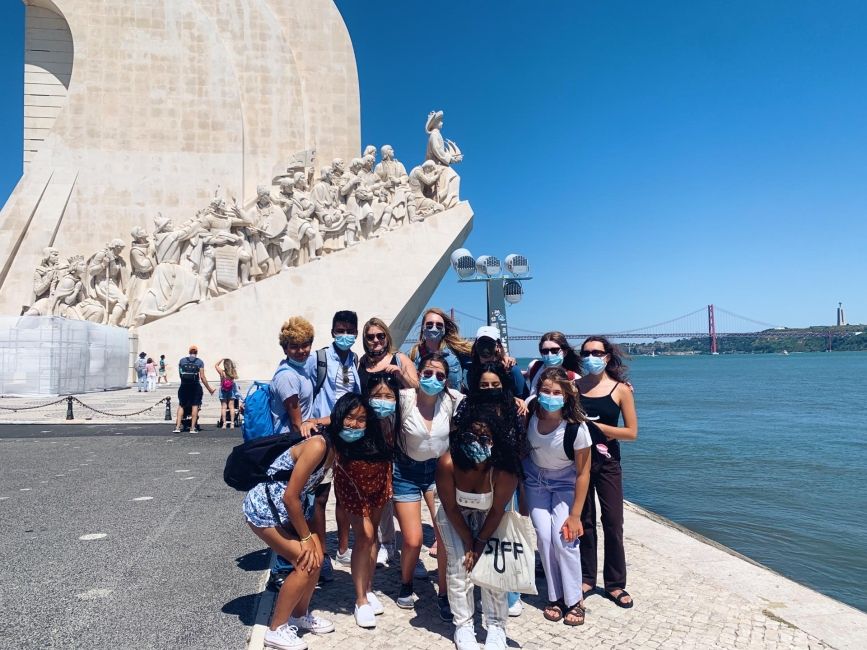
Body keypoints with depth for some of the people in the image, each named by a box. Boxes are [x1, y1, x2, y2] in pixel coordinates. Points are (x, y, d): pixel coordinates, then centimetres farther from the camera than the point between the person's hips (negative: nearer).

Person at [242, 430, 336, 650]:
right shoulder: (317, 447, -29)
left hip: (286, 508, 8)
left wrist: (316, 538, 5)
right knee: (307, 563, -9)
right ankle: (276, 630, 7)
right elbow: (290, 497, -26)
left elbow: (315, 493, 7)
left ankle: (300, 615, 29)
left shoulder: (332, 450, -1)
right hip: (263, 508, -8)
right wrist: (306, 538, -13)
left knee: (315, 558, 7)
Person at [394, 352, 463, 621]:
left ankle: (444, 594, 12)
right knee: (413, 540, -2)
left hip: (439, 469, 1)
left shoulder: (452, 400, -14)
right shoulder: (405, 398, -20)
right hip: (408, 471, -1)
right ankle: (406, 584, 31)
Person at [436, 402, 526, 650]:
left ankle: (496, 627, 10)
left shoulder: (504, 470, -35)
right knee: (459, 565, -9)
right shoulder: (447, 463, -35)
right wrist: (469, 544, -14)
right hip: (455, 515, 0)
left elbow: (497, 512, -20)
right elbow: (451, 509, -21)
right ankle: (463, 625, 10)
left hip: (487, 516, 0)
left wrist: (480, 545, -13)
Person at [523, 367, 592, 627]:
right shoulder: (531, 411, -22)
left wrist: (575, 515, -17)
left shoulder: (576, 427, -29)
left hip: (565, 483, -3)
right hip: (535, 480, 3)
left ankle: (574, 601, 7)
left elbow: (583, 473, -20)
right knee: (544, 537, -6)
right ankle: (555, 597, 11)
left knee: (564, 538, -13)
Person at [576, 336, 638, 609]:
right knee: (584, 521, 10)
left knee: (613, 523, 3)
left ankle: (615, 584, 17)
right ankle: (586, 578, 24)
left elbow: (631, 432, -6)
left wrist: (598, 426, -14)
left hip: (607, 462, -1)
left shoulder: (621, 389, -4)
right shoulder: (574, 385, -1)